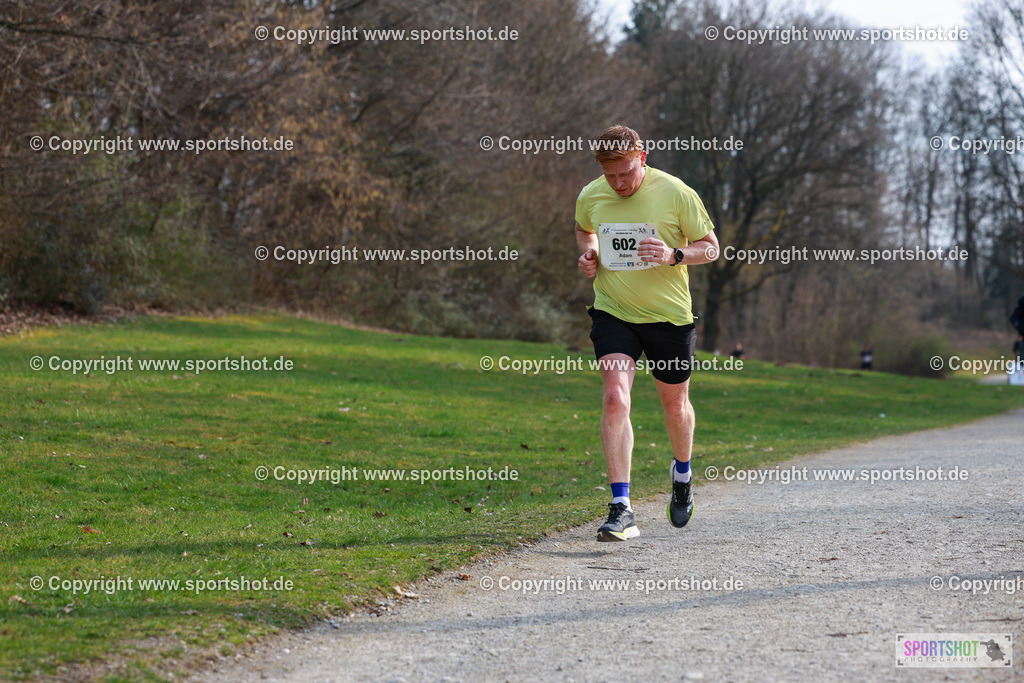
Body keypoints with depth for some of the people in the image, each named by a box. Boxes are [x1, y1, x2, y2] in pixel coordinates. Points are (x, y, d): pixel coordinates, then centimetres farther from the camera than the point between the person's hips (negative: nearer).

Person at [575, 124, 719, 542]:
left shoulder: (676, 194, -12)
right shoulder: (591, 197, -3)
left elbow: (710, 247, -2)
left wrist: (675, 255, -22)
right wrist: (588, 253, -2)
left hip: (669, 315, -1)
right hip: (613, 313, 1)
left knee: (674, 403, 14)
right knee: (614, 399, -18)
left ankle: (682, 473, 47)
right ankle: (621, 509, -20)